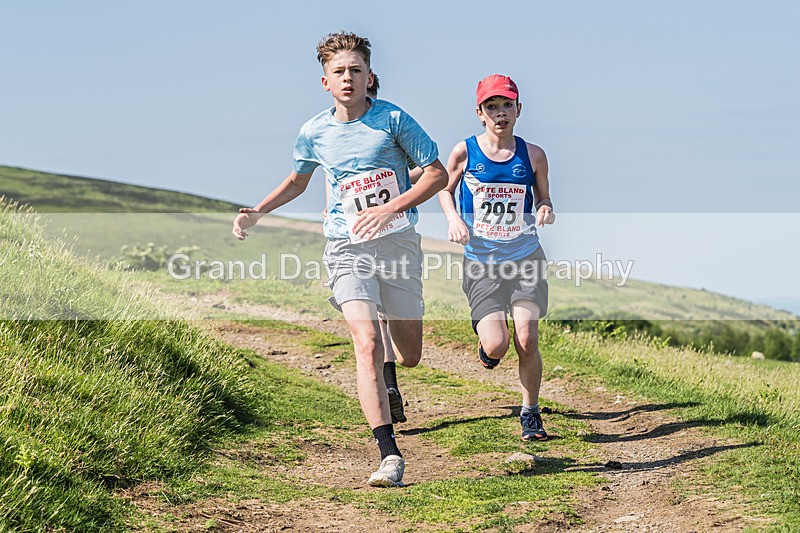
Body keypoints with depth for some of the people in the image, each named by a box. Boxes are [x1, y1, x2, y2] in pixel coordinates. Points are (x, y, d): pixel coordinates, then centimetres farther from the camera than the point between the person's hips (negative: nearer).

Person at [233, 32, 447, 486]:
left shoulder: (393, 119, -5)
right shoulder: (315, 133, 5)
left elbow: (439, 174, -2)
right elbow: (298, 181, 25)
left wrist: (390, 208, -14)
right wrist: (257, 212, 12)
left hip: (398, 242, 0)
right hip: (348, 247, 0)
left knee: (410, 355, 8)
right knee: (367, 345, -20)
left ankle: (388, 378, 48)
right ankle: (390, 454, -20)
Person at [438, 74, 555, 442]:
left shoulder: (533, 155, 1)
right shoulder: (464, 153, -2)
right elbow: (445, 189, 14)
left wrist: (546, 210, -9)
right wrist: (454, 219, -5)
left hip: (526, 258, 1)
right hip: (481, 262, -1)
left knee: (527, 342, -9)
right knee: (496, 347, -13)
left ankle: (530, 412, 15)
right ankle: (485, 336, 27)